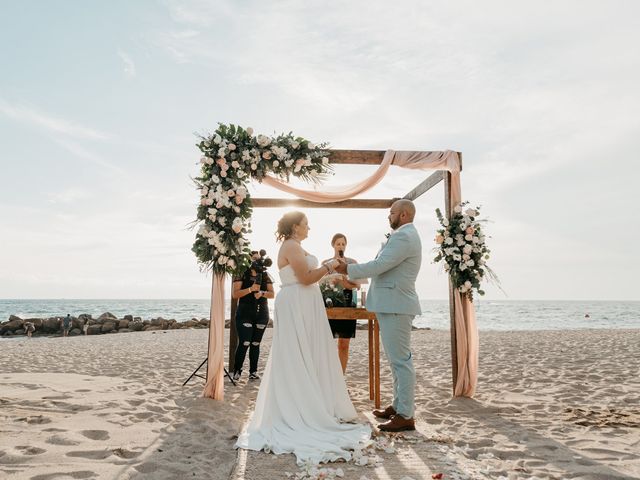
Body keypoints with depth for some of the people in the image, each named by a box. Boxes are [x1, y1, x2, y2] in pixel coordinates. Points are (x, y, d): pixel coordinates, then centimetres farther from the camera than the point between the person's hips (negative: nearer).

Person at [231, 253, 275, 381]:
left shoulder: (265, 275, 10)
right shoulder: (242, 274, 0)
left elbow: (272, 294, 5)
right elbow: (235, 294, -8)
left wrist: (262, 293, -15)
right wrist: (251, 289, -20)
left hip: (262, 314, 4)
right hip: (245, 313, -3)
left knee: (256, 344, 6)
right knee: (244, 343, -10)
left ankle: (253, 372, 14)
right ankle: (236, 371, 6)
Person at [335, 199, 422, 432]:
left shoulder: (404, 236, -14)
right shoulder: (405, 236, 20)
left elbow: (378, 266, -19)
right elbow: (383, 267, 22)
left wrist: (348, 269, -9)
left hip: (395, 306, -11)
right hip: (393, 305, 11)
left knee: (400, 360, -6)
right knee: (398, 360, 15)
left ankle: (406, 416, 0)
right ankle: (398, 406, 24)